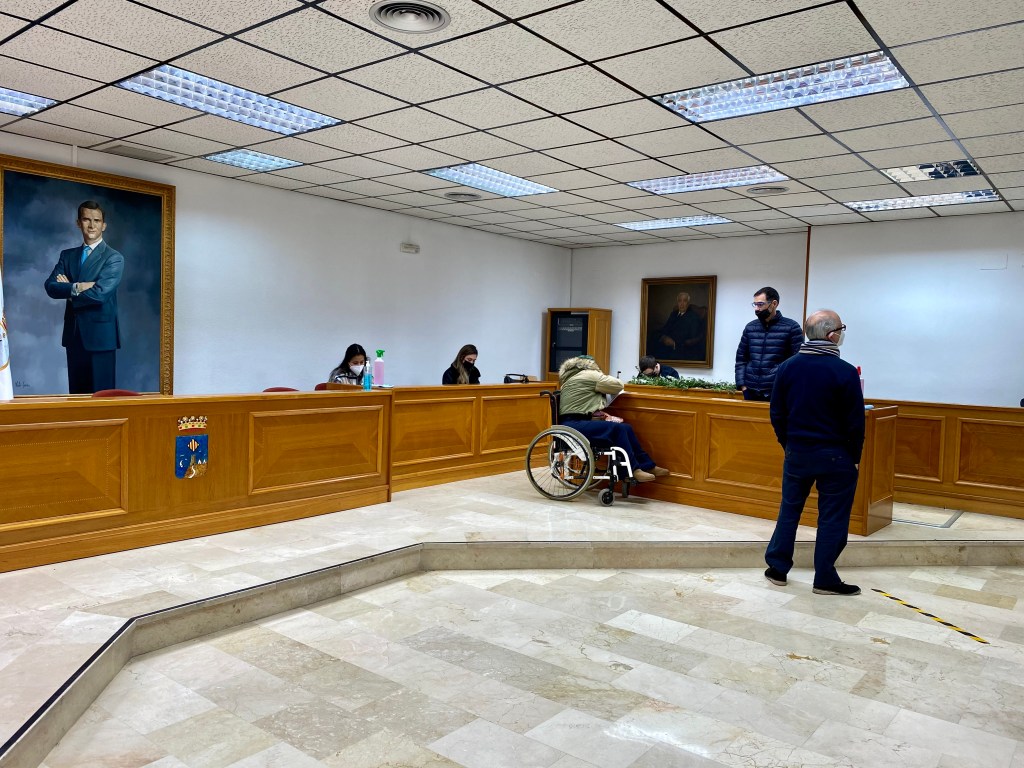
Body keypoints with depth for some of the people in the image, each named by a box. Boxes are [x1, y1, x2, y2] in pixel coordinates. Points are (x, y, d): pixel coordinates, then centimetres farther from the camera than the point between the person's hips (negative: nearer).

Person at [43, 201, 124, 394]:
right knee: (76, 394, 9)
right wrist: (77, 287, -17)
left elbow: (99, 293, -17)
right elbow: (50, 286, 0)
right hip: (73, 334, 5)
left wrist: (67, 290, -3)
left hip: (100, 335, -5)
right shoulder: (67, 255, 13)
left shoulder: (114, 258, -4)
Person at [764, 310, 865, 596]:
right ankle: (825, 580, 15)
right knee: (832, 518, 7)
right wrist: (855, 457, 0)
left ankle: (777, 568, 22)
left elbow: (777, 413, 3)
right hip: (835, 455, -4)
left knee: (789, 510, 16)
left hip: (797, 452, 4)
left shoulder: (787, 367, -1)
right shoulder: (845, 372, -15)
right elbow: (855, 422, -12)